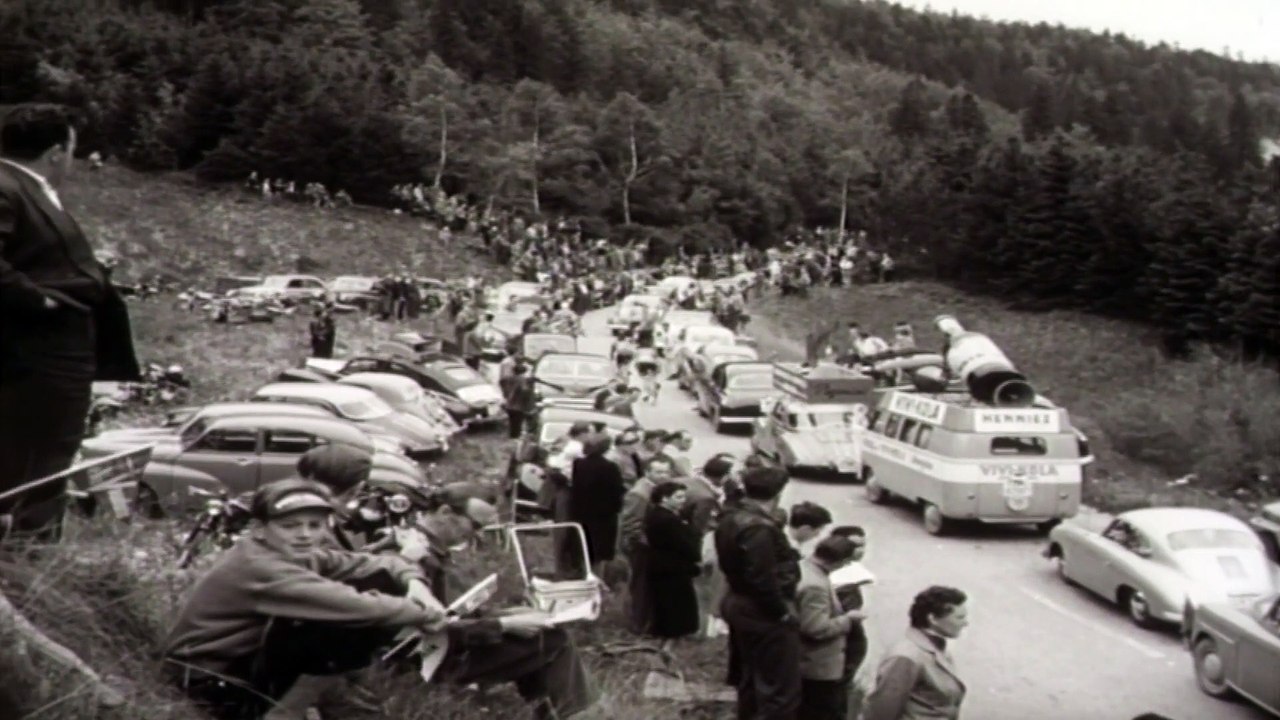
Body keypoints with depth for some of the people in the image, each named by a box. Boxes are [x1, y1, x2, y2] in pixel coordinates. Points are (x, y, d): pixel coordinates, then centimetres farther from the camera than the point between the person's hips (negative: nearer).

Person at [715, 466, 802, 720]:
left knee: (750, 679, 22)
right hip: (765, 615, -10)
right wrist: (783, 612, -15)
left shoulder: (731, 519, 5)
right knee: (780, 689, -1)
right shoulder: (759, 529, -26)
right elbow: (763, 581, -28)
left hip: (740, 605, 10)